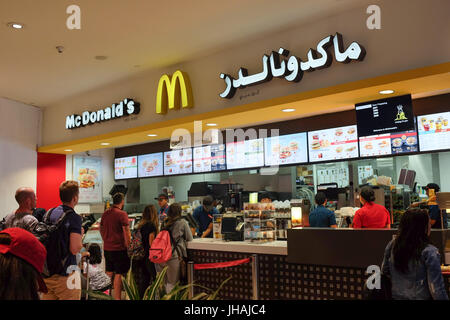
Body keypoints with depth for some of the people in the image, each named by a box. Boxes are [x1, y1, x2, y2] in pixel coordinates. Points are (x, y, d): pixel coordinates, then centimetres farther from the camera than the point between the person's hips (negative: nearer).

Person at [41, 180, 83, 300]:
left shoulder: (49, 213, 5)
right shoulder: (74, 218, -18)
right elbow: (75, 249, -22)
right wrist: (80, 235, -4)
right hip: (65, 273, -7)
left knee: (47, 296, 16)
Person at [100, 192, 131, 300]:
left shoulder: (105, 213, 7)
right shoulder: (122, 214, -15)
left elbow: (101, 229, 18)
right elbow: (126, 232, -17)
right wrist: (128, 247, -8)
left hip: (107, 248, 7)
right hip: (119, 249, -7)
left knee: (109, 272, 19)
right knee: (119, 274, -1)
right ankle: (117, 297, 2)